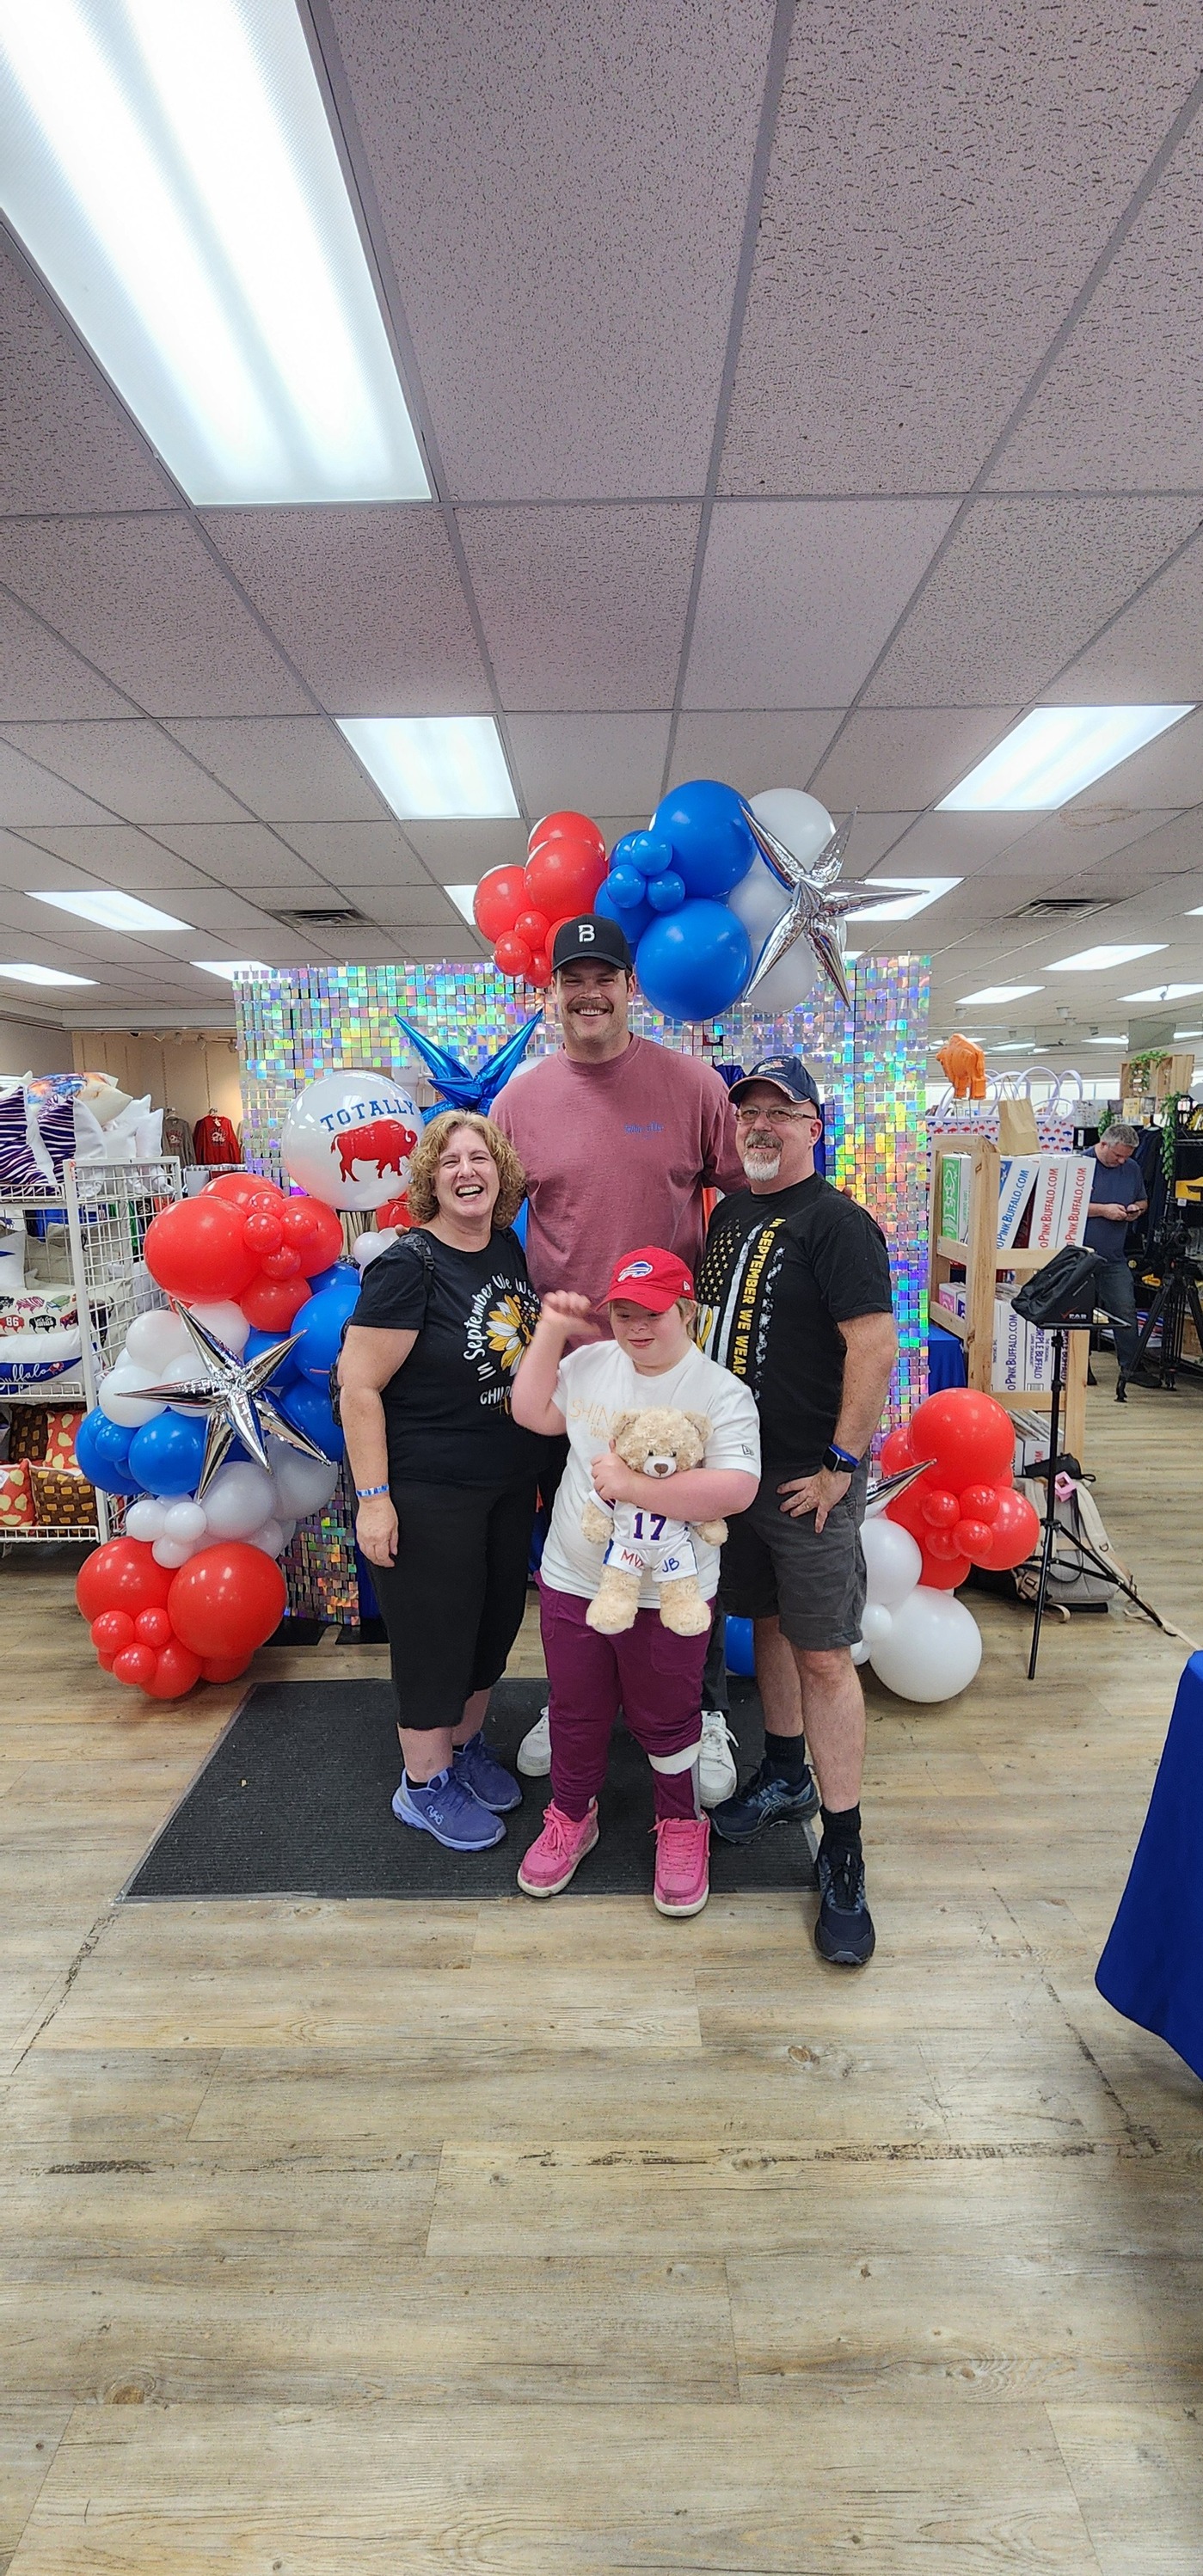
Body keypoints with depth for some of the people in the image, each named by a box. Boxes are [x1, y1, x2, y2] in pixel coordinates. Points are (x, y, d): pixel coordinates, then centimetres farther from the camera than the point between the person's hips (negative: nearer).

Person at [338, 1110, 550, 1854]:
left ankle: (467, 1745, 43)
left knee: (497, 1618, 19)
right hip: (428, 1491, -7)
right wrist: (373, 1497, -20)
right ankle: (424, 1785, 30)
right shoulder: (408, 1266, -18)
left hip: (511, 1482, 7)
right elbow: (358, 1384, -19)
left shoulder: (510, 1249, 2)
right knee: (435, 1632, 7)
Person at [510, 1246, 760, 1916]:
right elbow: (531, 1411, 4)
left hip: (668, 1598, -3)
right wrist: (551, 1332, -4)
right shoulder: (590, 1363, -2)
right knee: (577, 1712, 21)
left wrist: (634, 1486, -28)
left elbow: (737, 1489, -25)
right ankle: (572, 1817, 46)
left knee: (666, 1719, 16)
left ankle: (682, 1826, 42)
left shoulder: (721, 1392, -16)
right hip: (572, 1583, 4)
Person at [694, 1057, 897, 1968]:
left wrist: (841, 1463, -18)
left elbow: (876, 1347, -19)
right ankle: (787, 1773, 40)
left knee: (822, 1654, -1)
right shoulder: (729, 1213, 11)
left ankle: (843, 1856, 14)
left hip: (808, 1479, -7)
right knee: (765, 1620, 19)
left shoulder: (836, 1222, -13)